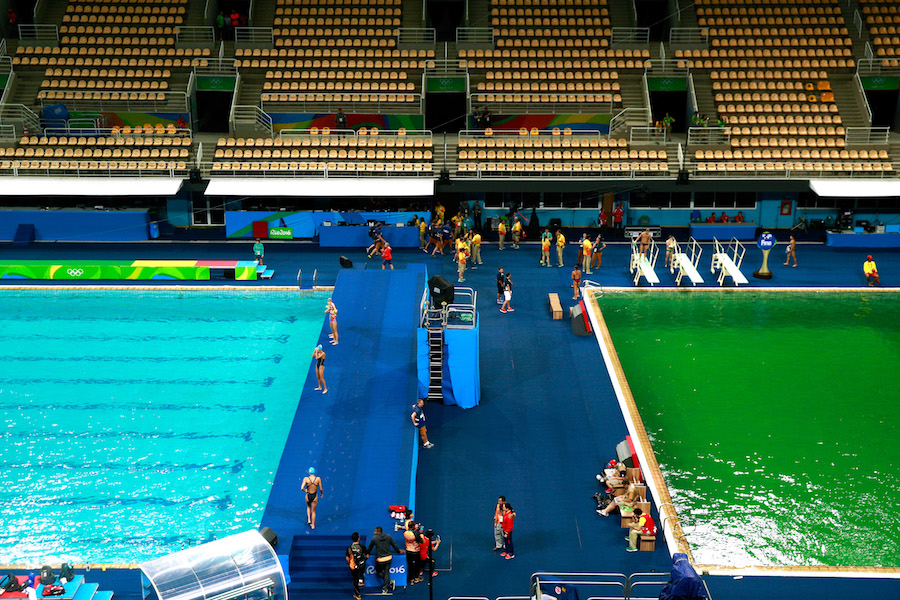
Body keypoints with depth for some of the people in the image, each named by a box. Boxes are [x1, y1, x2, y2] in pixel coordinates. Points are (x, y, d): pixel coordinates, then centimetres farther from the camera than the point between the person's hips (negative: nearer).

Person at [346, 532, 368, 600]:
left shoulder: (349, 548, -13)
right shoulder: (362, 547, -17)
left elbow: (347, 559, -7)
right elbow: (367, 556, -10)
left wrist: (349, 564, 13)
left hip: (353, 566, 0)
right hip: (362, 565, 0)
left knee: (355, 580, 16)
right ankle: (360, 579, 33)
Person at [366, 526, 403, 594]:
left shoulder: (374, 538, -6)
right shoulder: (388, 536, 2)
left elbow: (370, 547, 7)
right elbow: (394, 545, 12)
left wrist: (367, 553, 27)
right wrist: (398, 551, 30)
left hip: (380, 559, -4)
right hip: (388, 558, 4)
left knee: (378, 572, 15)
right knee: (386, 573, 11)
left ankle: (389, 582, 4)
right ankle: (385, 588, 9)